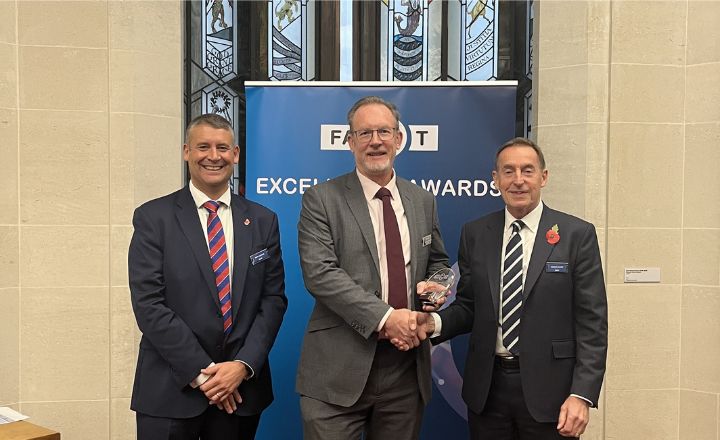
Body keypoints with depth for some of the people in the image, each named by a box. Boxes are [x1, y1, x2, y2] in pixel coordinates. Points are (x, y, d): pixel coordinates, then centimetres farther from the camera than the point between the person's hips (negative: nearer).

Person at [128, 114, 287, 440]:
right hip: (171, 390, -2)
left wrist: (243, 365, -9)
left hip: (242, 388, 3)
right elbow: (148, 304, -9)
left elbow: (273, 299, 3)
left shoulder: (263, 221, 7)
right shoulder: (152, 218, -2)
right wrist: (201, 373, -12)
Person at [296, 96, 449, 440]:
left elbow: (437, 262, 21)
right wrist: (384, 317, -20)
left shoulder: (423, 201, 12)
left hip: (407, 367, 4)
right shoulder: (322, 199, -3)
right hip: (339, 371, -4)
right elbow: (319, 273, -13)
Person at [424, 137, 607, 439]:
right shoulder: (474, 235, 6)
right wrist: (436, 322, -10)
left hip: (547, 389, -2)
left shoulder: (577, 235, -3)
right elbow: (468, 306, 11)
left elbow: (592, 322, -5)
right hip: (486, 389, 3)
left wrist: (582, 395, -12)